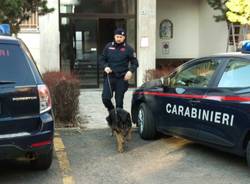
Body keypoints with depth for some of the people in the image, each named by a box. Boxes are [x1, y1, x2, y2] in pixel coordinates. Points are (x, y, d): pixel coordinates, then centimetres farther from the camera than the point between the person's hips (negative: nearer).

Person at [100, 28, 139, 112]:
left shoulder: (128, 48, 0)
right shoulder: (108, 46, 6)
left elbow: (135, 63, 4)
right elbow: (102, 59, 15)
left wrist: (130, 71, -15)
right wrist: (105, 67, -5)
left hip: (122, 78, -2)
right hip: (109, 76, 2)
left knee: (119, 100, 2)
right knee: (105, 98, -6)